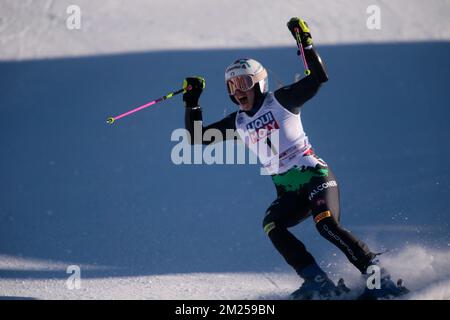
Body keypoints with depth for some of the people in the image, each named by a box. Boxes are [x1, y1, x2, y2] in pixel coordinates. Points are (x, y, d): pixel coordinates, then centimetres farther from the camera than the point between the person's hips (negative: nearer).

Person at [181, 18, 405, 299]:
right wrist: (192, 102, 9)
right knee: (271, 225, -25)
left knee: (326, 225, -29)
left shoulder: (280, 101, -1)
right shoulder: (238, 123, 14)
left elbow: (319, 78, -12)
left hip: (316, 176, -5)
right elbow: (197, 137, 18)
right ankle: (319, 283, -25)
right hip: (287, 193, 5)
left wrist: (306, 42, -17)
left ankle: (379, 277, -23)